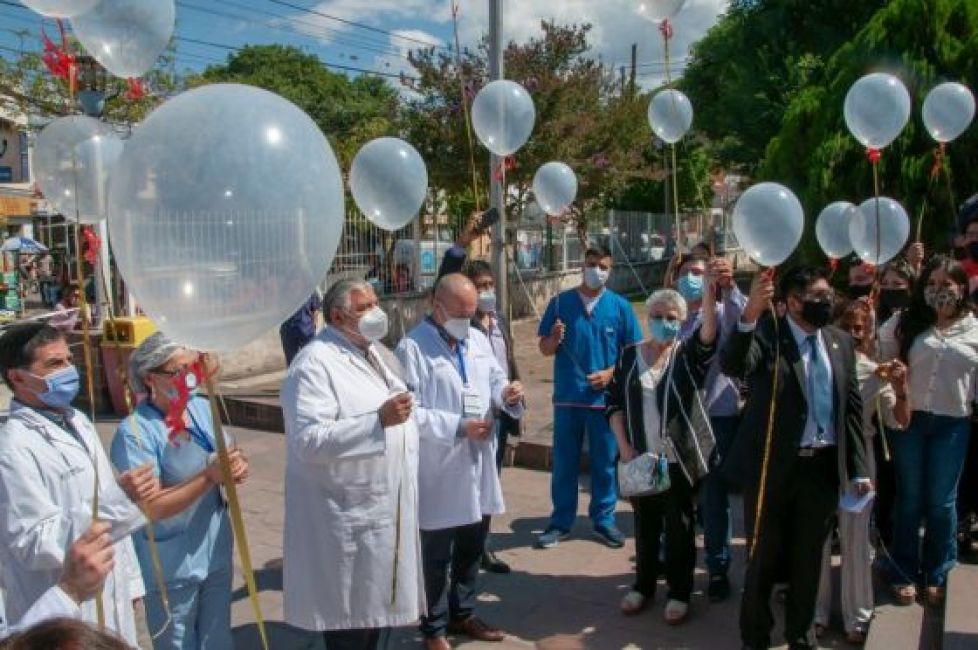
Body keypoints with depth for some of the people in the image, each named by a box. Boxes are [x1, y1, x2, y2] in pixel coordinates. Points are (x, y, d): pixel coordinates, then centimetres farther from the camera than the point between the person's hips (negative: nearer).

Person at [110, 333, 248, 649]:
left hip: (217, 553, 6)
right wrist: (209, 477, -29)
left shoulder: (203, 408, -2)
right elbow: (150, 507, -24)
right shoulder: (135, 432, -21)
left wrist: (237, 466, -13)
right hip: (171, 568, -6)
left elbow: (224, 459, 9)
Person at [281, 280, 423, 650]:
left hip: (388, 507, 8)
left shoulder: (377, 352, 11)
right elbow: (309, 440, -27)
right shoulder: (314, 363, -17)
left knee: (380, 604, 20)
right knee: (351, 614, 6)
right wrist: (379, 420, -31)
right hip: (349, 516, -8)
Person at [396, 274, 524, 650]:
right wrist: (458, 427, -24)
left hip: (479, 464, 7)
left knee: (472, 547, 21)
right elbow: (410, 411, -20)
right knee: (437, 554, 9)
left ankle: (462, 613, 41)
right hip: (440, 470, -7)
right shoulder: (413, 347, -15)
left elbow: (494, 380, 12)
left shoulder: (478, 339, 9)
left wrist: (507, 393, -11)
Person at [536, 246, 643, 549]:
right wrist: (554, 339, -19)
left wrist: (611, 373, -12)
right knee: (564, 463, 9)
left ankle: (604, 520, 26)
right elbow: (545, 349, 3)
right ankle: (560, 522, 22)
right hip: (567, 397, 0)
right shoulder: (560, 302, 1)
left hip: (605, 397, 0)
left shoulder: (620, 306, 1)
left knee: (605, 462, 10)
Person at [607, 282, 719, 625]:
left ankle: (679, 592, 21)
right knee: (645, 525, 14)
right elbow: (614, 403, 4)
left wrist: (709, 287, -36)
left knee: (679, 528, 7)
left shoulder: (688, 353, -2)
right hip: (640, 458, 2)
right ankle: (643, 585, 30)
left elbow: (709, 331, -23)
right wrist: (624, 446, -6)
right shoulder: (629, 356, 3)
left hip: (679, 459, -2)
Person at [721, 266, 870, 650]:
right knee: (764, 556, 10)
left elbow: (852, 408, 8)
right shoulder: (766, 333, -10)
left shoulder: (841, 341, 5)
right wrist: (749, 314, -46)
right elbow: (732, 366, -31)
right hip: (774, 465, -4)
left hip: (824, 467, 5)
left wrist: (859, 470, 6)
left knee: (809, 558, 18)